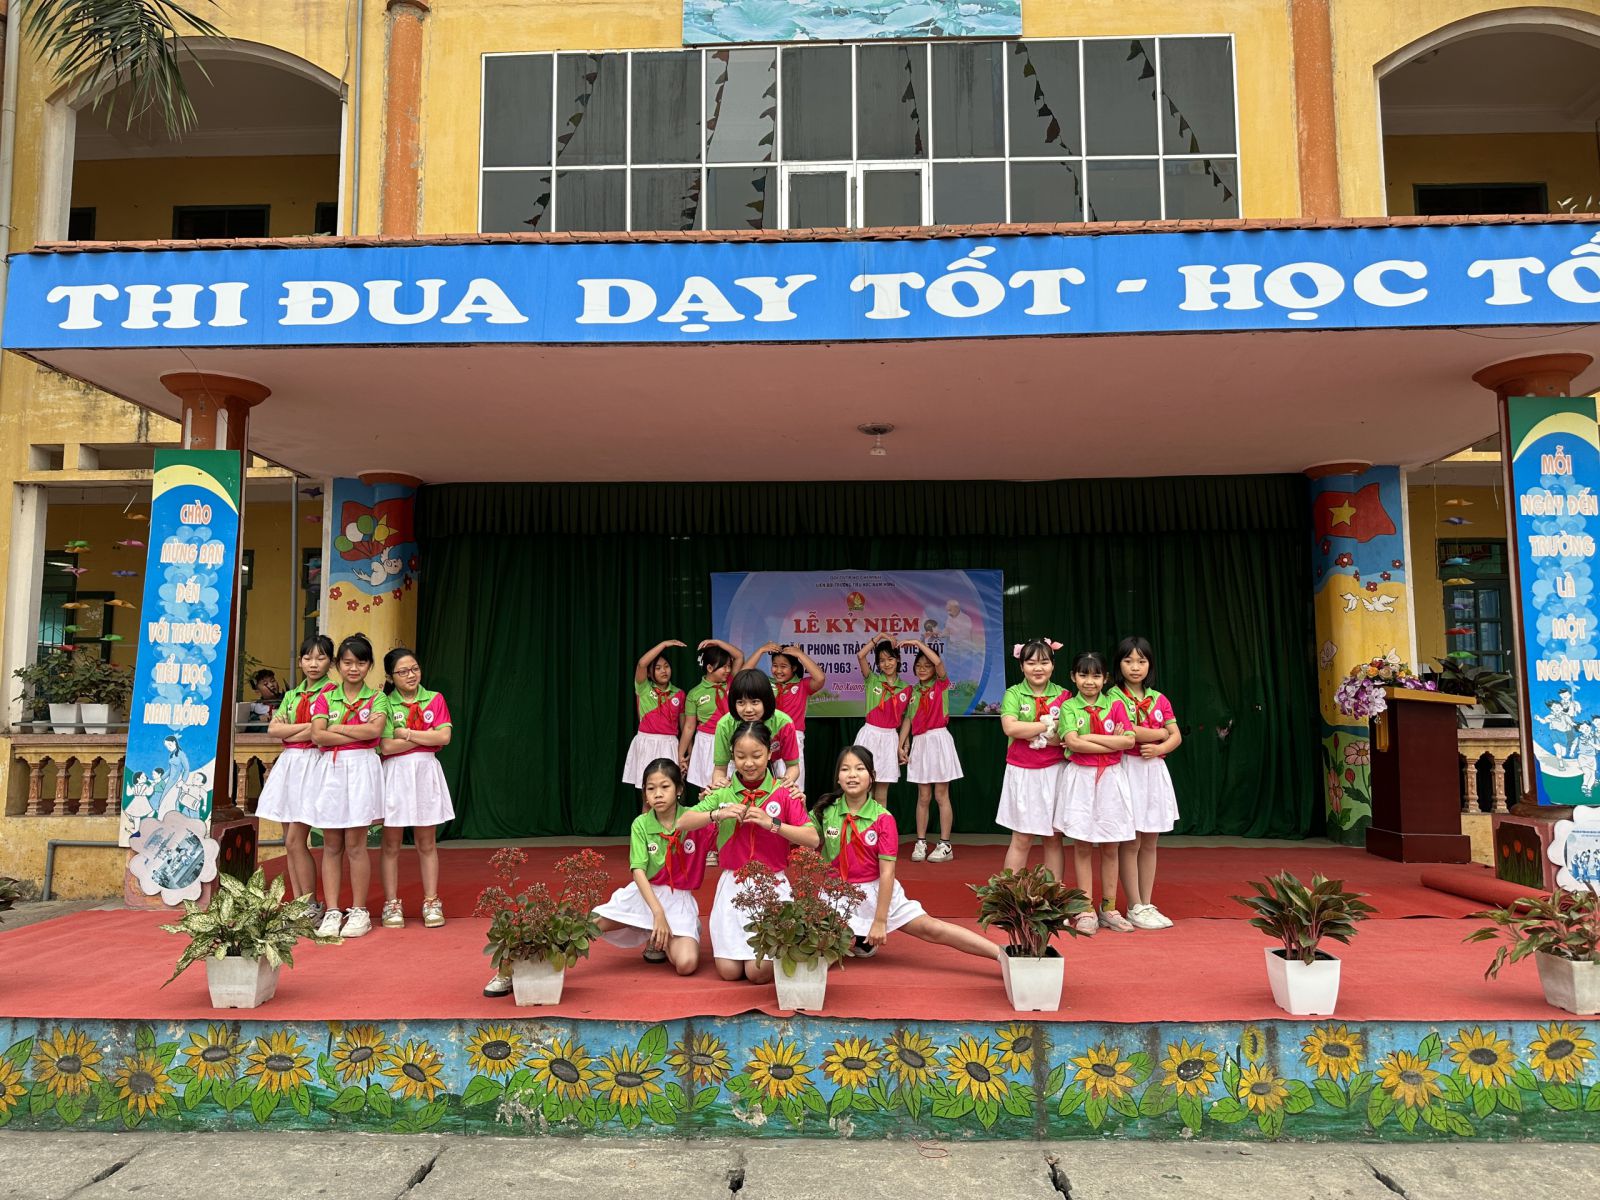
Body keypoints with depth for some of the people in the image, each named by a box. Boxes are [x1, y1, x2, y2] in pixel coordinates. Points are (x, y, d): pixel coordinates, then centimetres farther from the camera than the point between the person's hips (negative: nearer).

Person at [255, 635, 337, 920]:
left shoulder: (332, 692, -4)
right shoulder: (291, 695, 16)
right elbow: (272, 729, 3)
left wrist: (288, 732, -3)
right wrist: (306, 726, -7)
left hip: (314, 763, -6)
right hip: (289, 764, 7)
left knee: (295, 840, -9)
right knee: (290, 842, 6)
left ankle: (312, 908, 0)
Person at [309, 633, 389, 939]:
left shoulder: (377, 697, 5)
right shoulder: (326, 697, 11)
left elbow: (375, 729, -13)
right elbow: (317, 735, -4)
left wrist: (336, 729, -7)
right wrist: (359, 734, -9)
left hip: (362, 769, -3)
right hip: (331, 768, 3)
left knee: (355, 844, -3)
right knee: (331, 845, 4)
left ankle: (359, 912, 6)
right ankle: (332, 912, 9)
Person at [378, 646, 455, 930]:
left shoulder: (435, 700, 5)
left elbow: (444, 737, -7)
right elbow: (386, 746, -10)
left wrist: (407, 733, -10)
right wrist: (425, 737, -8)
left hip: (426, 772, 1)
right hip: (394, 775, -1)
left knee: (427, 843, 6)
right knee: (391, 844, 5)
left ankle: (431, 903, 12)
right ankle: (391, 904, 13)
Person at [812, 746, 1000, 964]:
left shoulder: (883, 819, -11)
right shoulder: (825, 810, -6)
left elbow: (887, 873, -12)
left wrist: (880, 921, -15)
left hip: (877, 891, -1)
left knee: (930, 928, -10)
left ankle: (1003, 954, -7)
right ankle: (855, 937, 14)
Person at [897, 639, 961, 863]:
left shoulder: (941, 685, 0)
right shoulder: (914, 691, 12)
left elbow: (938, 662, -19)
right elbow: (907, 719, 11)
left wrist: (918, 643, -11)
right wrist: (901, 745, 3)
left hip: (939, 740, -4)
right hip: (919, 743, 4)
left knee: (941, 795, -1)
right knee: (923, 797, 7)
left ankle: (945, 845, 3)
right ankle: (920, 843, 11)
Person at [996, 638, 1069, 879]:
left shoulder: (1062, 695, 4)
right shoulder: (1013, 694, -2)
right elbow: (1010, 727, -19)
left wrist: (1033, 735, -17)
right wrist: (1050, 725, -15)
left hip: (1054, 772, 2)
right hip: (1022, 772, -2)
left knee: (1053, 838, 9)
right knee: (1021, 839, 1)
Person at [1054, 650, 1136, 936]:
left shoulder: (1115, 705, 5)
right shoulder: (1068, 707, 0)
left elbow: (1129, 741, -7)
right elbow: (1073, 743, -14)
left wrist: (1089, 738, -12)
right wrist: (1112, 743, -13)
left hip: (1111, 778, 2)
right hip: (1080, 778, -1)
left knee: (1110, 847, 6)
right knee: (1082, 846, 2)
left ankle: (1108, 908, 16)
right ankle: (1085, 910, 9)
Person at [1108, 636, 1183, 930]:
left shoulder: (1159, 699, 13)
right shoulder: (1114, 697, -4)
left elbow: (1177, 737, 7)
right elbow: (1127, 733, -18)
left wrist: (1159, 748, -12)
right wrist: (1160, 733, -5)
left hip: (1155, 771, 5)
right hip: (1128, 771, -5)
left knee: (1150, 843, 9)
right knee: (1131, 843, -1)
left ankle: (1147, 904, 16)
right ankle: (1134, 908, 6)